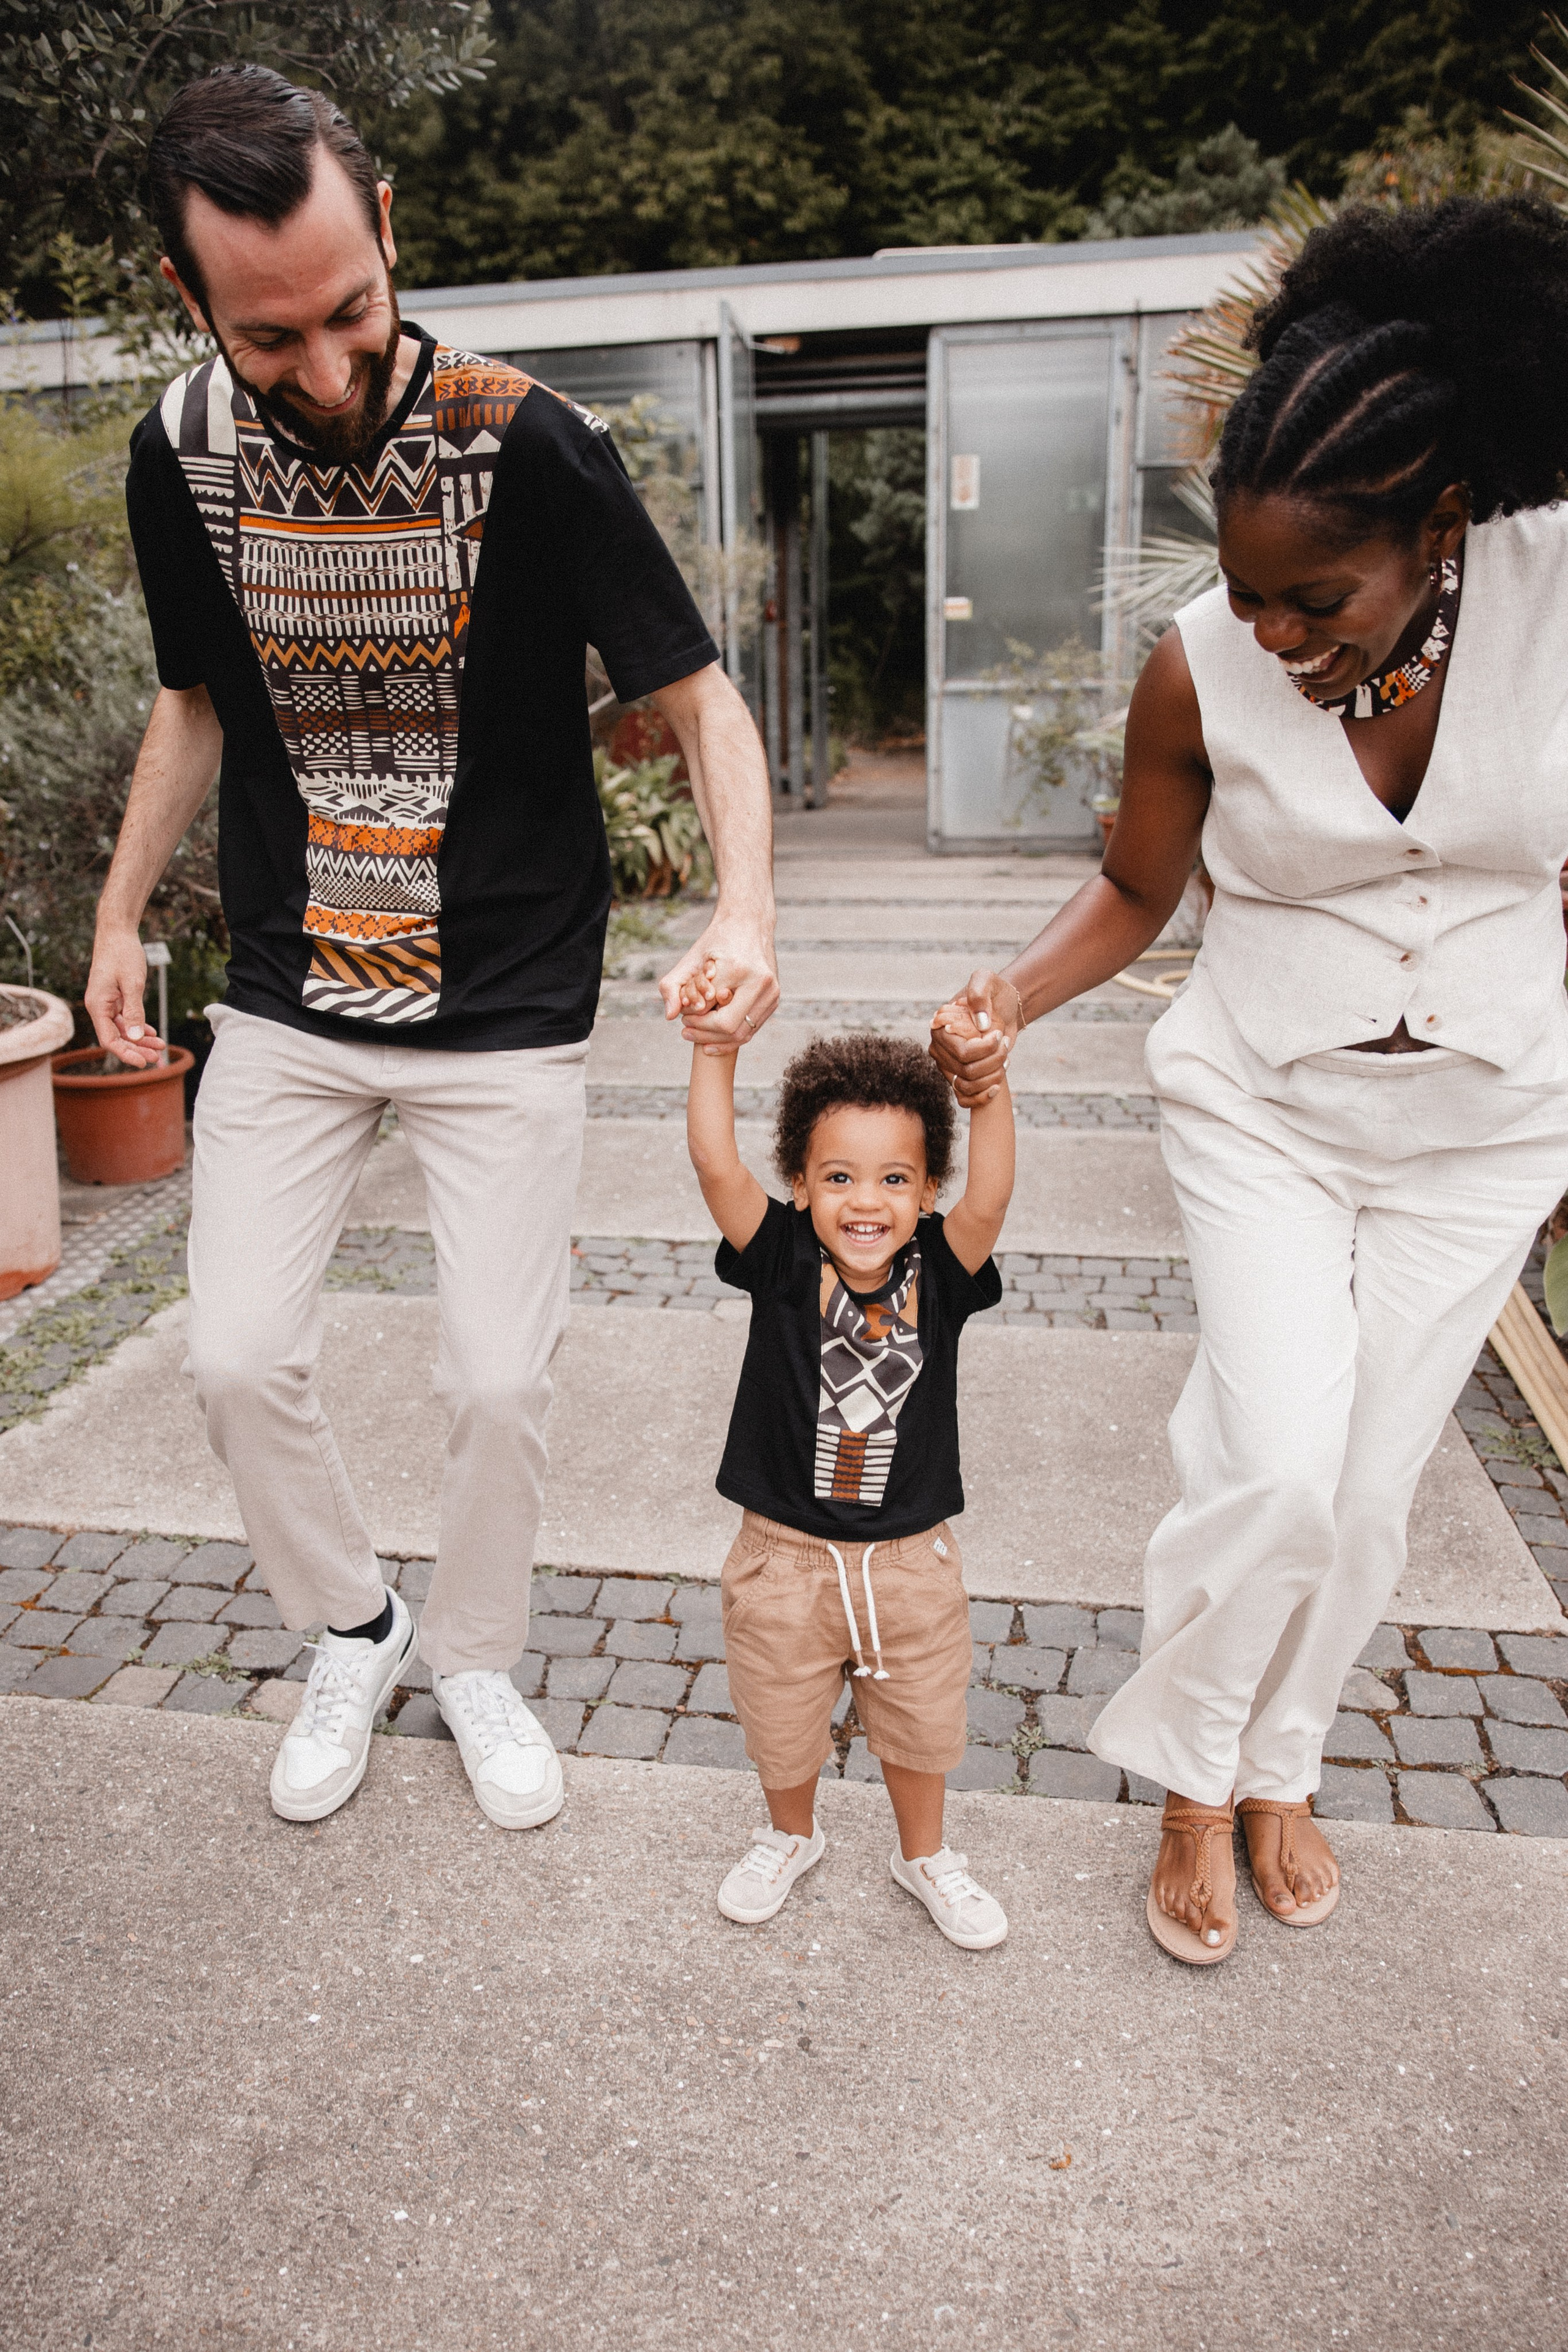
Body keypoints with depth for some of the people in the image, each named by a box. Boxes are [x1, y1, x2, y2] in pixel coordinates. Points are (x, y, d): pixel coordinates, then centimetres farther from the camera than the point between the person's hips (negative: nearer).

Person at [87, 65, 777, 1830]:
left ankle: (475, 1657, 30)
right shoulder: (183, 453, -2)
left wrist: (743, 904, -31)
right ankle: (352, 1629, 29)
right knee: (239, 1357, 1)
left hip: (506, 1012, -3)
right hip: (286, 1003, 4)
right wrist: (121, 912, 8)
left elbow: (697, 696, -13)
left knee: (497, 1383, 1)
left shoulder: (526, 446, -15)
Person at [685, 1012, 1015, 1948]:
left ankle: (925, 1855, 50)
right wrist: (717, 1046, -38)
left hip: (912, 1561, 1)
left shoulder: (939, 1271, -13)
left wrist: (988, 1084, -46)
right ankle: (792, 1837, 52)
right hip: (787, 1556, 0)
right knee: (782, 1727, 21)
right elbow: (717, 1164, -28)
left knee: (920, 1724, 22)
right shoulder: (783, 1262, -14)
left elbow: (990, 1199, -32)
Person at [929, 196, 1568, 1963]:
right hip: (1261, 1104, -1)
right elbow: (1134, 892, -2)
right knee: (1276, 1469, -13)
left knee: (1367, 1487, 10)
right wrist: (1009, 997, -19)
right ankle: (1193, 1780, 16)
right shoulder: (1199, 668, -15)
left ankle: (1279, 1763, 36)